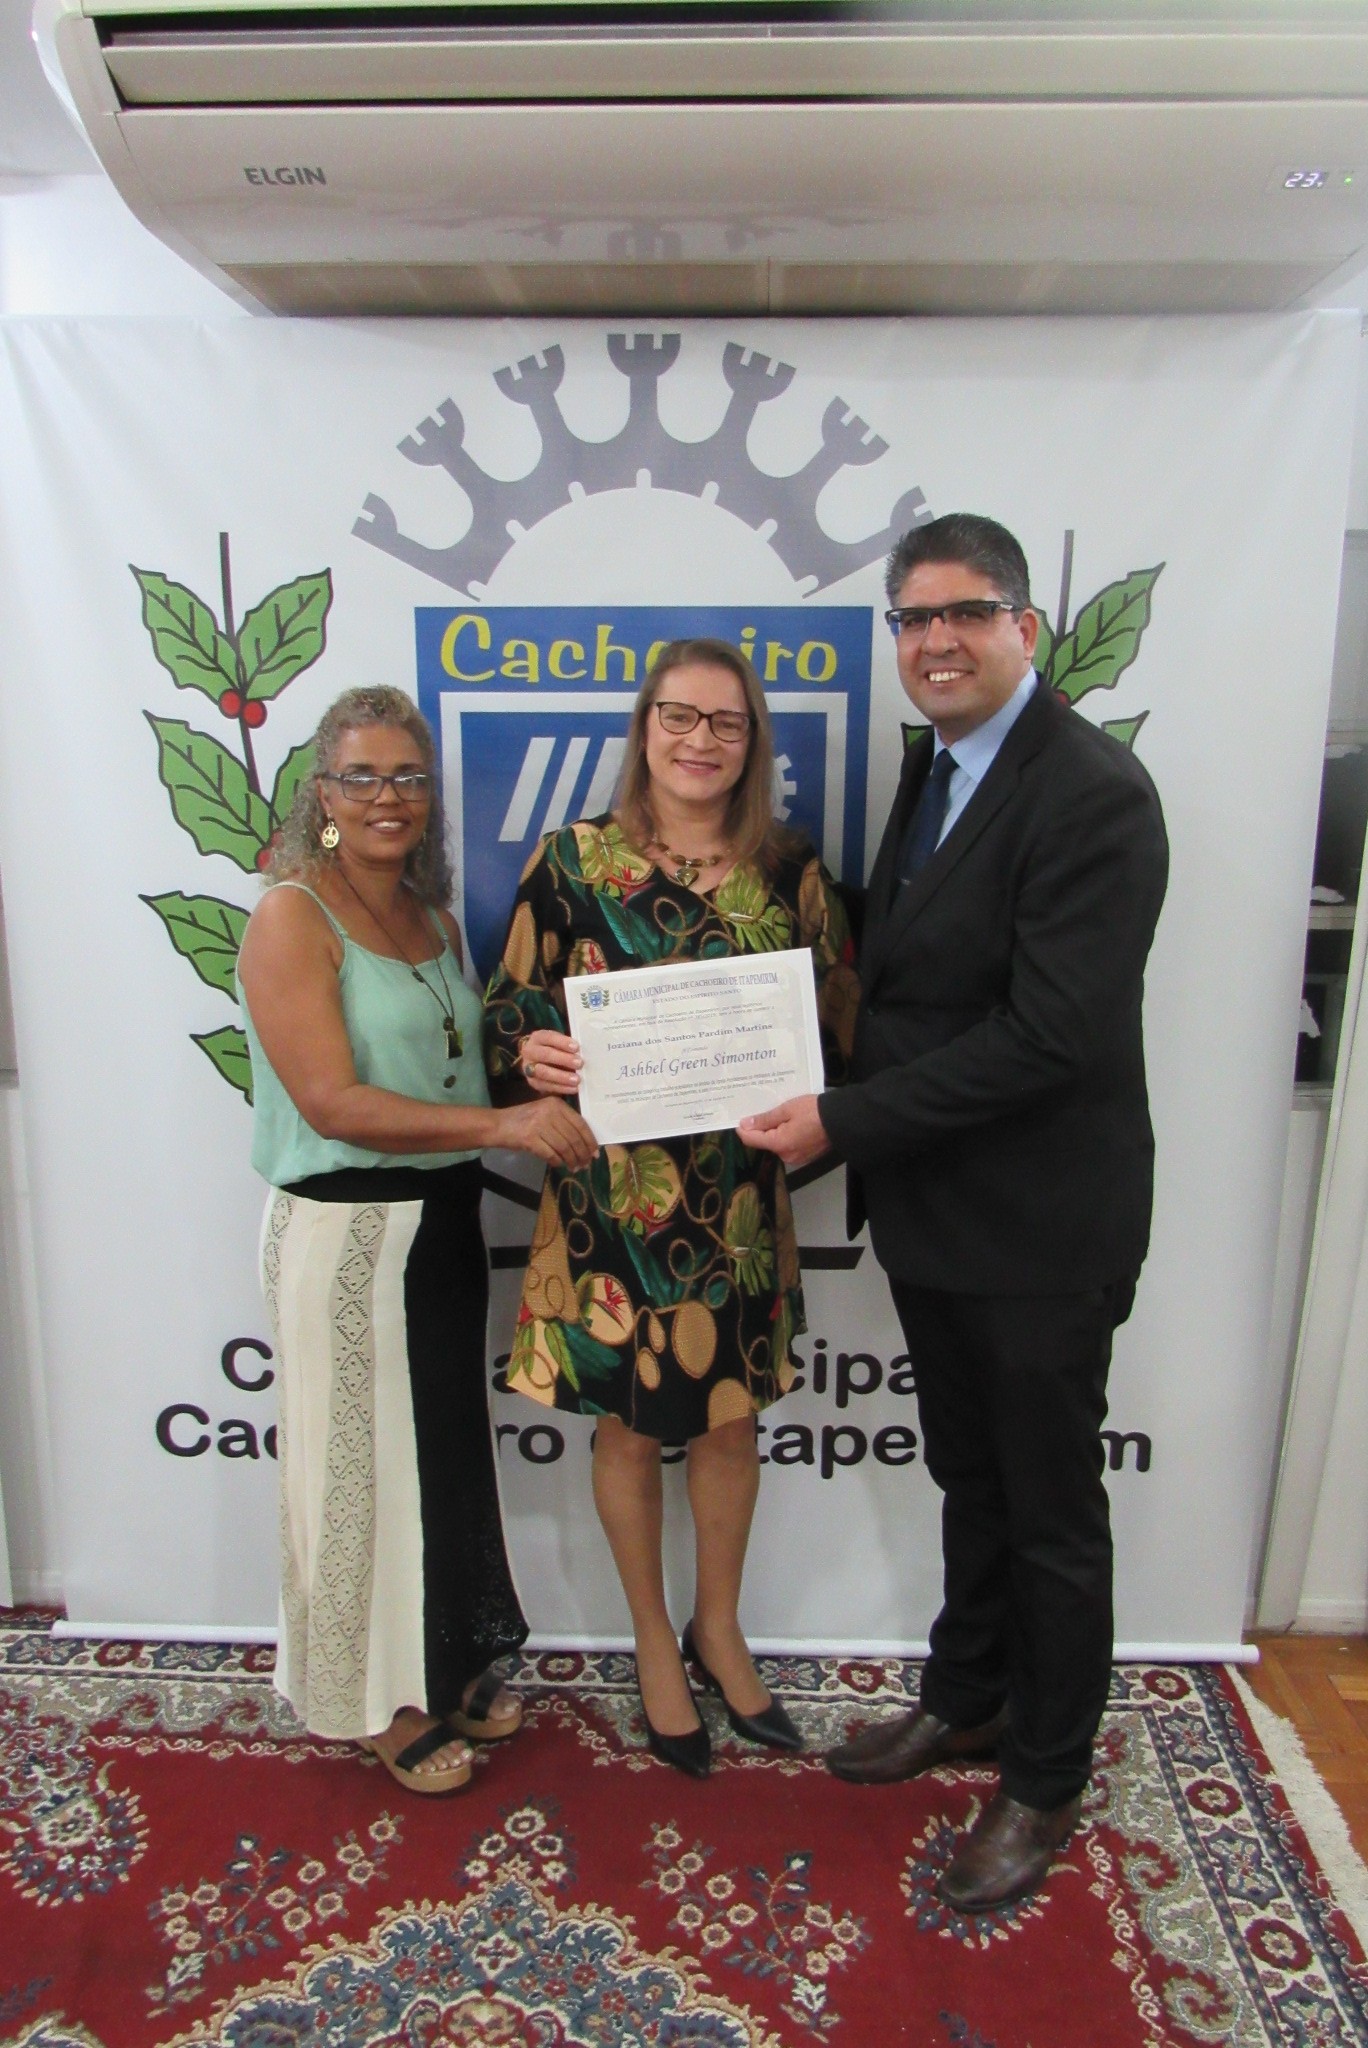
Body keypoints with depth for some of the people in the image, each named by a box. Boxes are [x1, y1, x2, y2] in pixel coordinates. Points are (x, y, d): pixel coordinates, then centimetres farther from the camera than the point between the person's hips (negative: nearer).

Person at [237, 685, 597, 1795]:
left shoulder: (435, 917, 10)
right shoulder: (291, 917, -13)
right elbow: (332, 1102, -22)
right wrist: (501, 1123, -27)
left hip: (445, 1219, 7)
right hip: (346, 1229, -7)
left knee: (453, 1445, 19)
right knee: (368, 1458, 8)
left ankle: (451, 1664, 40)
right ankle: (381, 1697, 31)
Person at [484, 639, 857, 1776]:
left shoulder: (790, 870, 1)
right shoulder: (572, 859, -4)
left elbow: (838, 1016, 6)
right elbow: (511, 1007, 0)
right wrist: (534, 1051, -22)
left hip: (738, 1191, 2)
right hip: (611, 1185, -2)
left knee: (732, 1415, 16)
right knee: (628, 1423, 12)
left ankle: (718, 1630, 42)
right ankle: (654, 1644, 37)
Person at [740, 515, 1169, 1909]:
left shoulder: (1093, 795, -21)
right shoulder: (934, 761, 8)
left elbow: (1053, 1033, -26)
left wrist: (845, 1121, -22)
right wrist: (855, 1123, 0)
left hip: (1040, 1225, -8)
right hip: (932, 1211, 8)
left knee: (1051, 1513, 12)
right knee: (968, 1477, 25)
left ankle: (1044, 1782, 34)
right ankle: (968, 1699, 47)